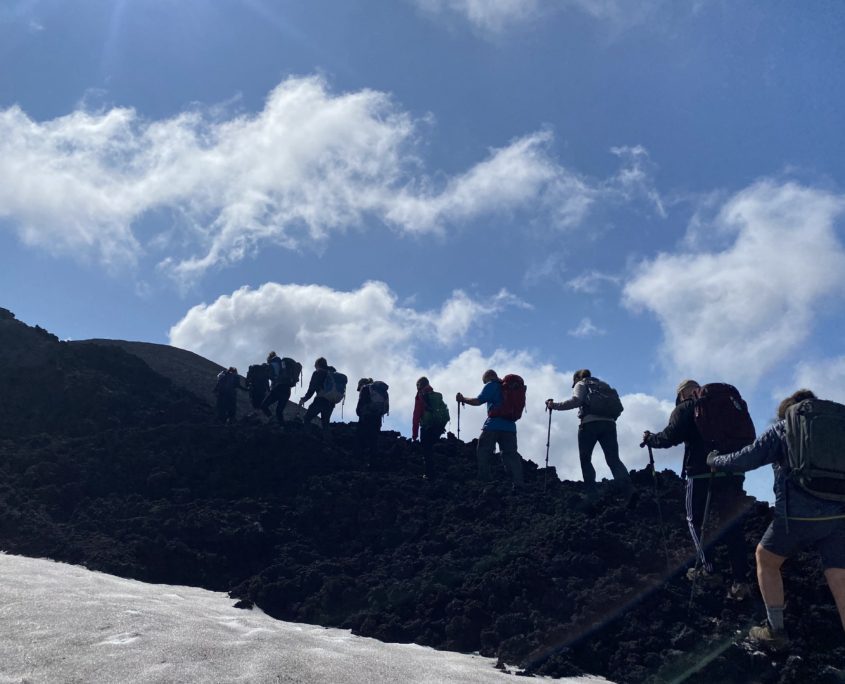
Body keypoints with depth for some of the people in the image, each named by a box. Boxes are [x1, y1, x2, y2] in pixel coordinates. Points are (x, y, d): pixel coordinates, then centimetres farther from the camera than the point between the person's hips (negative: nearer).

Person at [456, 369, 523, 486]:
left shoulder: (491, 385, 1)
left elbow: (478, 401, -8)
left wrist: (462, 399, 4)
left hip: (494, 425, -6)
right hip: (510, 426, 6)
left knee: (483, 452, 2)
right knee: (511, 455, 4)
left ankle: (484, 479, -5)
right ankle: (518, 484, -4)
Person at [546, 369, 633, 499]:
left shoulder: (581, 384, 14)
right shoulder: (604, 385, 30)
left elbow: (576, 401, -6)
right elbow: (619, 407, 20)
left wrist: (554, 405, -1)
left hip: (590, 423, -4)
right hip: (609, 424, 4)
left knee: (585, 459, 6)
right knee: (614, 460, -2)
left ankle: (592, 494, -7)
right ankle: (630, 492, -24)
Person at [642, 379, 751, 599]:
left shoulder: (684, 409, 3)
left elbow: (670, 437, -9)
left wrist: (650, 439, 8)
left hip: (701, 473, -4)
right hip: (732, 472, 5)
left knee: (695, 520, 12)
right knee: (731, 524, 5)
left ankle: (705, 566, 1)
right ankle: (739, 579, -3)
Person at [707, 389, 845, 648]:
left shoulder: (782, 429, 7)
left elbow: (743, 460, 3)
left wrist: (714, 460, 19)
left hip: (799, 514, -3)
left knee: (766, 560, 21)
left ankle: (775, 630, 22)